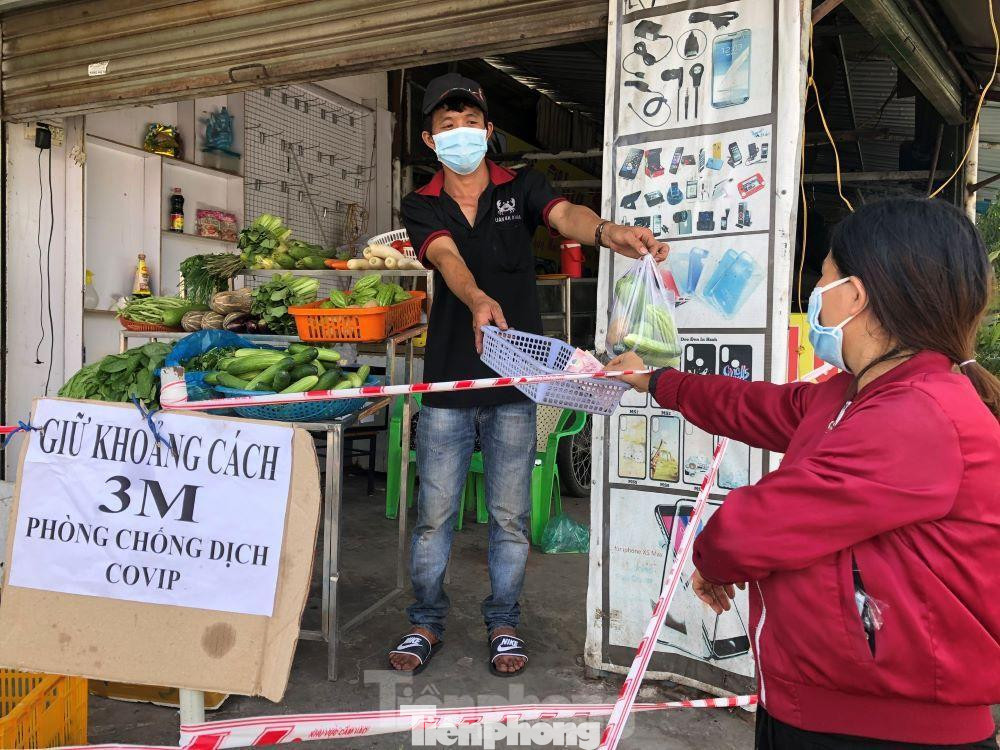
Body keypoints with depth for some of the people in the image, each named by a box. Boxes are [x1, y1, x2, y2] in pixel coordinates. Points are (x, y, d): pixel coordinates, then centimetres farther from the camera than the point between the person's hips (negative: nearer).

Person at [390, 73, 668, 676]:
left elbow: (565, 215, -17)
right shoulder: (423, 206, 6)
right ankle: (427, 622, 27)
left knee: (510, 515, 8)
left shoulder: (521, 187, 5)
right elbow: (447, 257, -16)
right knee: (435, 512, 8)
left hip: (513, 379, 0)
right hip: (448, 379, 1)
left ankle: (504, 624, 26)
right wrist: (479, 301, -39)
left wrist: (610, 233, -41)